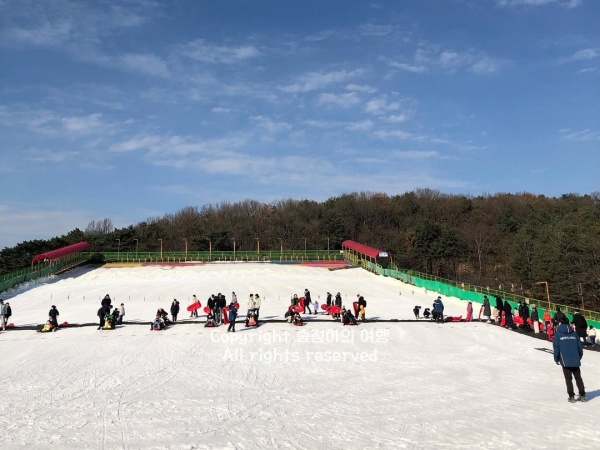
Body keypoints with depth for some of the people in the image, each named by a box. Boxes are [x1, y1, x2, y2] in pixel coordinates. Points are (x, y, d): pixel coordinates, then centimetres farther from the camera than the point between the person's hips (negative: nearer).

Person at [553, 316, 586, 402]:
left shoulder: (558, 333, -4)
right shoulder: (574, 333, 5)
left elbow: (556, 347, -6)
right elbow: (580, 346, 7)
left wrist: (556, 359, 6)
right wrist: (579, 357, 22)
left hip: (565, 361, -3)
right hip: (575, 360, 3)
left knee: (568, 379, 5)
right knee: (578, 378, 15)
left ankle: (571, 397, 5)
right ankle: (582, 395, 17)